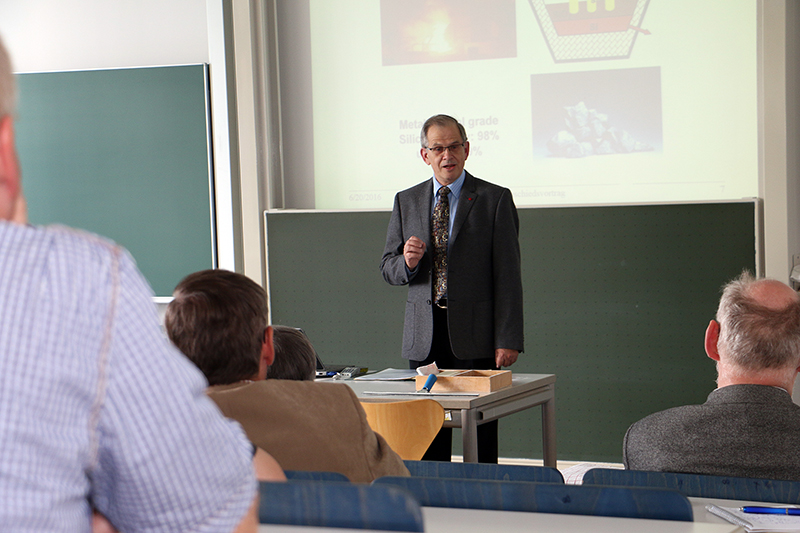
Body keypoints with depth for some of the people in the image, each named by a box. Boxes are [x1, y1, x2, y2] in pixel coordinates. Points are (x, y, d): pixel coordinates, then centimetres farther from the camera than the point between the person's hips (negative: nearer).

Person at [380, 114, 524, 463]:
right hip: (424, 336, 3)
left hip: (474, 333, -3)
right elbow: (388, 268, 14)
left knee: (479, 432, -2)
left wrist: (508, 340, -10)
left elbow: (508, 274, -3)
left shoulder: (495, 199, 1)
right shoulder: (406, 201, 12)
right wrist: (408, 261, -11)